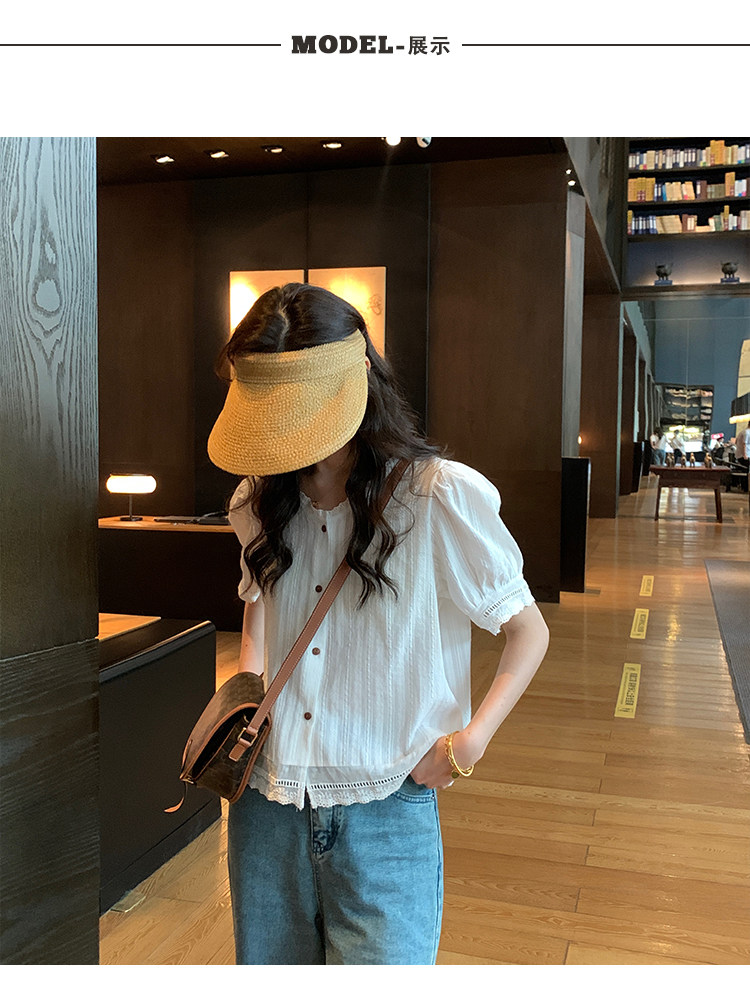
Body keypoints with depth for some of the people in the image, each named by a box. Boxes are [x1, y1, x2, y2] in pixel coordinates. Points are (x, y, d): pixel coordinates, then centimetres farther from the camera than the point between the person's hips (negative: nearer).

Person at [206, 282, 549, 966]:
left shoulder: (441, 497, -12)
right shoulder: (261, 499, 4)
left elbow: (529, 631, -4)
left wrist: (470, 740, -15)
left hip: (386, 813, -4)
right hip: (266, 802, 5)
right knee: (266, 968, 19)